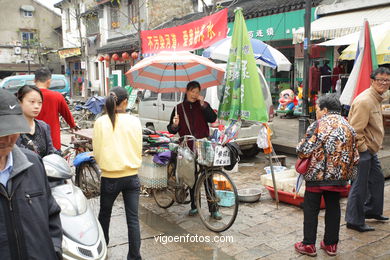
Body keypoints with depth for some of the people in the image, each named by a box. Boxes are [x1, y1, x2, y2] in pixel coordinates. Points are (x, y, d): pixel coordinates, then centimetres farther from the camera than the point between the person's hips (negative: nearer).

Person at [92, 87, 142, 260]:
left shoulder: (100, 122, -8)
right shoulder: (134, 121, -6)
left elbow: (97, 152, -1)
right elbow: (139, 149, 2)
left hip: (110, 177, 0)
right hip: (131, 176, 0)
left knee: (104, 214, 22)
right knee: (133, 218, 8)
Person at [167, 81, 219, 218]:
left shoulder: (204, 105, 9)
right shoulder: (179, 108, 10)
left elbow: (212, 119, -8)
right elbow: (171, 130, 10)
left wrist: (203, 105, -16)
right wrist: (174, 125, -13)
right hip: (188, 147, 1)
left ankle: (213, 208, 3)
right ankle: (194, 206, 21)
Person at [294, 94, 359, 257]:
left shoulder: (319, 125, -12)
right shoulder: (348, 127, 8)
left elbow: (304, 150, -17)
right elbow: (355, 156, 10)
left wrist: (299, 148, 5)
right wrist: (349, 175, 21)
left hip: (317, 175, -5)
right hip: (339, 176, 6)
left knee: (311, 209, 6)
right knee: (333, 208, 16)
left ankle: (308, 245, 13)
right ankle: (331, 244, 25)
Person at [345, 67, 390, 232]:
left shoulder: (376, 98, 14)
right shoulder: (365, 101, -21)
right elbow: (356, 129, -24)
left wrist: (370, 146, 19)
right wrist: (362, 147, -18)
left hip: (370, 149, 11)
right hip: (362, 150, -11)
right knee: (360, 186, -2)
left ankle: (372, 210, 40)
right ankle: (354, 221, 11)